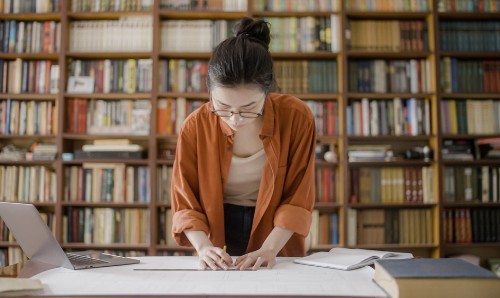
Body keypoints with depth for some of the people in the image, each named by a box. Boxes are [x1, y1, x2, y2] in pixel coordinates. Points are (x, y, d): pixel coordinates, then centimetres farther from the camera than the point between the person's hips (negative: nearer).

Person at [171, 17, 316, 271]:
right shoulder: (194, 127, -12)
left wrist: (269, 249, -20)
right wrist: (204, 247, -22)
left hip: (278, 244, 0)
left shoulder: (297, 118, -14)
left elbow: (298, 198, -9)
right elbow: (185, 203, -5)